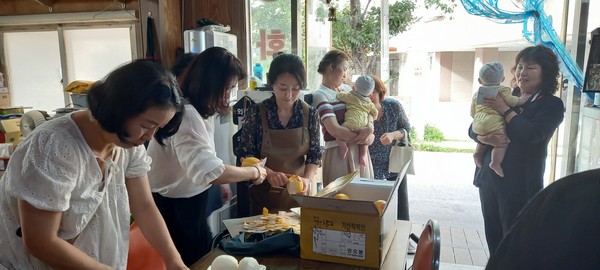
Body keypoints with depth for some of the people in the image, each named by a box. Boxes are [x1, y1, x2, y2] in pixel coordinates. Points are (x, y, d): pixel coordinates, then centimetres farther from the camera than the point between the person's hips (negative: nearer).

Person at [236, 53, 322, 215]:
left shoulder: (310, 114, -7)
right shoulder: (257, 112, -12)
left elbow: (315, 156, -2)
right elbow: (246, 155, -8)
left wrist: (307, 179, -20)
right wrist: (269, 173, -23)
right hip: (264, 193, -1)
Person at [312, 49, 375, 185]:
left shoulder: (347, 88, 13)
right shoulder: (320, 95, -10)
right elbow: (335, 130, -20)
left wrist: (369, 128, -11)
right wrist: (366, 137, -11)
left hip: (360, 150, 7)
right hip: (339, 153, -7)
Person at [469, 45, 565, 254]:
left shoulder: (552, 104, -2)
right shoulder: (505, 98, 10)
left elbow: (532, 134, -20)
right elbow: (473, 128, 9)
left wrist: (506, 111, -11)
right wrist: (484, 139, -13)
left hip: (519, 184, -5)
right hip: (489, 178, 5)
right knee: (493, 237, 14)